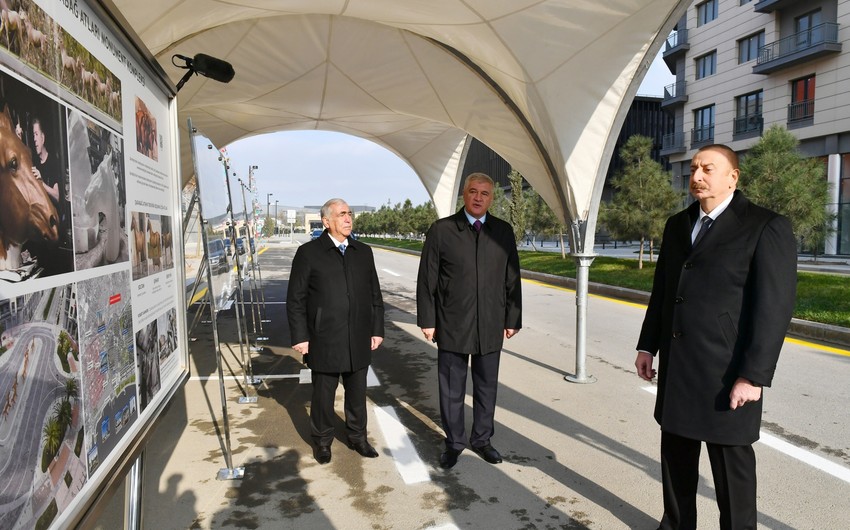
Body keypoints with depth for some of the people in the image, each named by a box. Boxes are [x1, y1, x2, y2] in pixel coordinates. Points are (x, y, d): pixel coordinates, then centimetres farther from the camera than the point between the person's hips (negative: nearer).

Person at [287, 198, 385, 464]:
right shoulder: (308, 253, -3)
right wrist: (300, 337, -7)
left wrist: (377, 329, 7)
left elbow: (375, 295, 12)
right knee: (323, 394, 10)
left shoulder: (364, 252, 9)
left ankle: (357, 437, 32)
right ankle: (322, 441, 29)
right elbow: (295, 299, -3)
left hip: (359, 341, 3)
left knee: (357, 393, 14)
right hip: (324, 341, -3)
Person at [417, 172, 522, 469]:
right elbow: (426, 279, -2)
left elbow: (512, 279, 7)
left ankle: (482, 439, 32)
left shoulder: (504, 232, 5)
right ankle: (454, 442, 26)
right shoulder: (441, 230, -3)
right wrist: (427, 320, -5)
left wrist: (513, 319, 5)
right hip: (452, 325, -2)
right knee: (451, 389, 8)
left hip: (491, 325, 2)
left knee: (487, 386, 13)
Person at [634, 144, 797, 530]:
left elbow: (775, 308, -14)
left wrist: (754, 375, -17)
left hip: (726, 372, -6)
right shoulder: (678, 224, 10)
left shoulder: (766, 227, -9)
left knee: (731, 465, 8)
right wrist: (647, 345, 10)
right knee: (676, 457, 17)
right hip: (676, 366, 6)